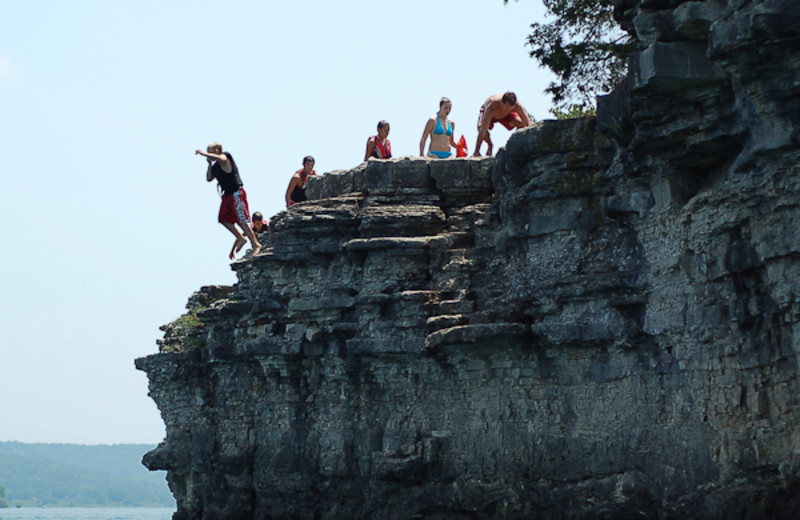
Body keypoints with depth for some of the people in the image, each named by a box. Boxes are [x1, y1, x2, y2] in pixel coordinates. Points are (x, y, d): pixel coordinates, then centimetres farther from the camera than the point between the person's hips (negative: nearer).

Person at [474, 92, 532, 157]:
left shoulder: (517, 106, -38)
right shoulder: (491, 107, -46)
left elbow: (528, 125, -31)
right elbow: (482, 131, -46)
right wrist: (476, 151, -47)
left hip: (505, 115, 2)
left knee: (521, 124, -25)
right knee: (480, 126, -33)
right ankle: (490, 145, -4)